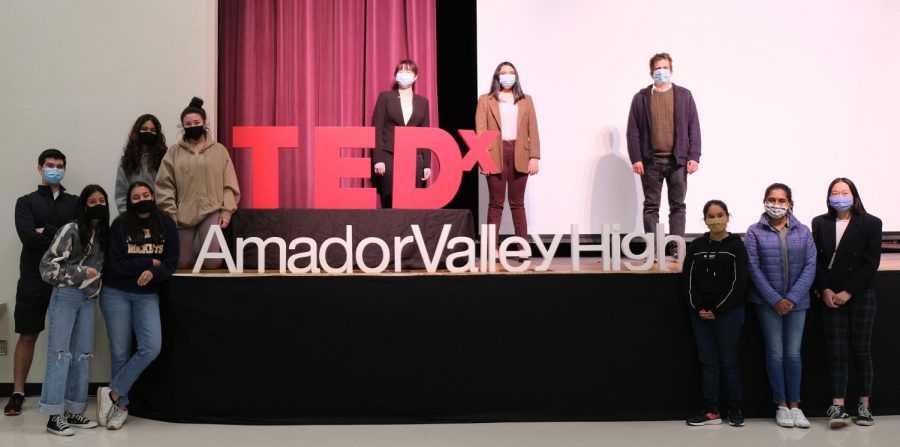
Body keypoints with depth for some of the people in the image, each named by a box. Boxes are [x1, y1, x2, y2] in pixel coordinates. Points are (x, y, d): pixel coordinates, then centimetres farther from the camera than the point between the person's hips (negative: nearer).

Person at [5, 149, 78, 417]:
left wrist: (46, 232, -10)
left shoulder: (75, 203, 11)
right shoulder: (26, 202, 6)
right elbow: (27, 236, -10)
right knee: (28, 335, 3)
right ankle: (18, 393, 9)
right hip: (34, 277, -1)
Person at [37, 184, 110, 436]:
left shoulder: (104, 233, 7)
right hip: (66, 296, -7)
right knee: (60, 353, -7)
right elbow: (48, 266, -12)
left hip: (89, 299, 7)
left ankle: (74, 411, 14)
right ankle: (54, 416, -6)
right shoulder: (70, 230, -11)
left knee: (82, 354, 7)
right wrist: (81, 272, -15)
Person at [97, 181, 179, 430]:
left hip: (147, 295, 2)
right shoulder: (120, 226, -4)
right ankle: (121, 405, 17)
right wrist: (149, 263, -11)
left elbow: (171, 263, 0)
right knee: (120, 352, 2)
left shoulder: (167, 226, 2)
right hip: (116, 294, -2)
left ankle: (112, 394, 0)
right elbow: (114, 265, -10)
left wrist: (153, 273, -19)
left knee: (151, 348, -14)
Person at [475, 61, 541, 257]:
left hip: (519, 155, 2)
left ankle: (523, 245, 4)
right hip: (495, 156, -2)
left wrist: (534, 157, -1)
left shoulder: (526, 100, 14)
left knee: (517, 203, 5)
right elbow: (480, 131, 0)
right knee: (496, 203, 0)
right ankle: (492, 247, 2)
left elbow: (532, 131, 8)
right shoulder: (486, 100, 8)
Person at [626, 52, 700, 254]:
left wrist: (694, 156, -3)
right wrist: (636, 158, -6)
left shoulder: (684, 95, 8)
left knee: (678, 206, 3)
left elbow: (694, 128, 5)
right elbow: (633, 130, 2)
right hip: (650, 161, 0)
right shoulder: (641, 97, 5)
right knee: (651, 206, 3)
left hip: (678, 160, 1)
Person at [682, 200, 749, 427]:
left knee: (728, 362, 1)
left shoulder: (736, 246, -2)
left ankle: (735, 409, 13)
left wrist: (717, 310, -11)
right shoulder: (696, 246, 6)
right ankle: (711, 411, 12)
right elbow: (688, 280, 5)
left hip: (728, 313, -3)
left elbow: (739, 283, -7)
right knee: (708, 361, 6)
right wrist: (698, 308, -7)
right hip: (700, 314, 3)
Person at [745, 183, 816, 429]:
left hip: (797, 302, 1)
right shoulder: (755, 232, -2)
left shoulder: (803, 232, 3)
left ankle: (794, 405, 14)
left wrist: (792, 298, -11)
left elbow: (810, 266, -1)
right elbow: (754, 268, -6)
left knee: (793, 354, 4)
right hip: (768, 302, -1)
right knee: (775, 353, 2)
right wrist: (775, 300, -12)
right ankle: (781, 405, 12)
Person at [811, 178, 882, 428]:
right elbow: (816, 260, 5)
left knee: (860, 349, 1)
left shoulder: (871, 223, 0)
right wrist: (825, 290, -8)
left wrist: (848, 292, -11)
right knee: (836, 350, -4)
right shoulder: (820, 223, 7)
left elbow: (871, 263, -5)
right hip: (831, 296, 2)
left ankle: (864, 405, 9)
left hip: (860, 295, -1)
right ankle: (837, 407, -7)